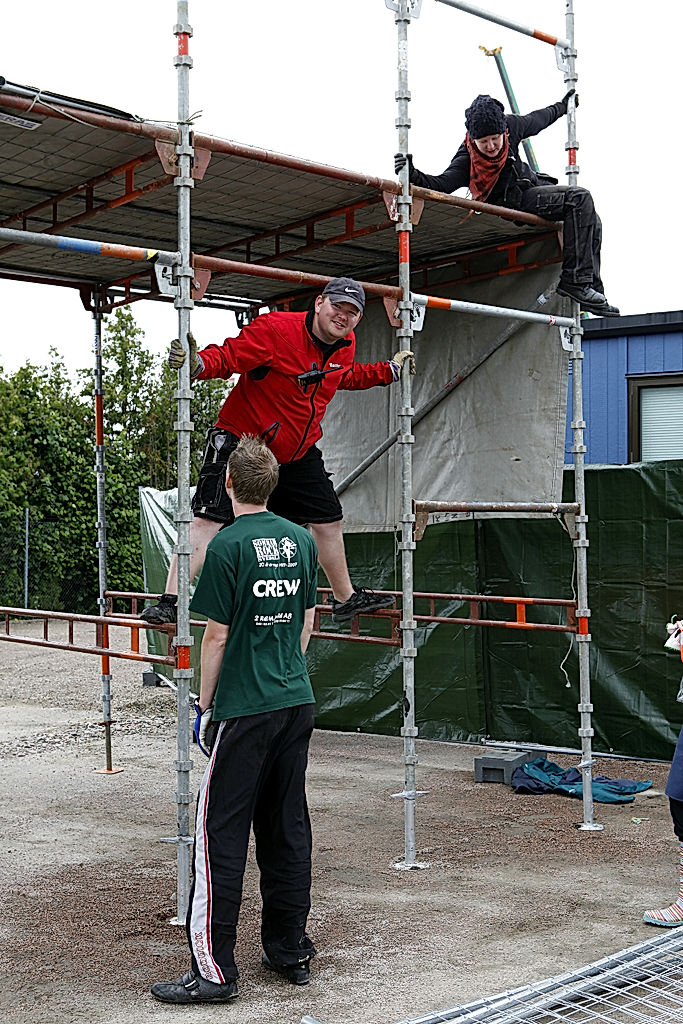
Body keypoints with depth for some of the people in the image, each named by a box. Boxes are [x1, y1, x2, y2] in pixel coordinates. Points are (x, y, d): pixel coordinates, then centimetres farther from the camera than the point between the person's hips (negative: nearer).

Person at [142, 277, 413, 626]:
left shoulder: (345, 346, 3)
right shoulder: (276, 329, -21)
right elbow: (227, 356, -26)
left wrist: (390, 370, 27)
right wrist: (197, 364, -46)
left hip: (298, 452, 7)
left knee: (328, 521, 14)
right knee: (209, 520, -18)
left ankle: (345, 598, 34)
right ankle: (170, 601, -16)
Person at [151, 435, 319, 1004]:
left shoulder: (228, 547, -13)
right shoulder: (302, 540, 6)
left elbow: (217, 637, -11)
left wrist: (205, 705, -1)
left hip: (245, 711, -6)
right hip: (298, 702, 7)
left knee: (221, 834, 0)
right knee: (288, 827, 14)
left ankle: (215, 970, 3)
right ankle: (292, 951, 22)